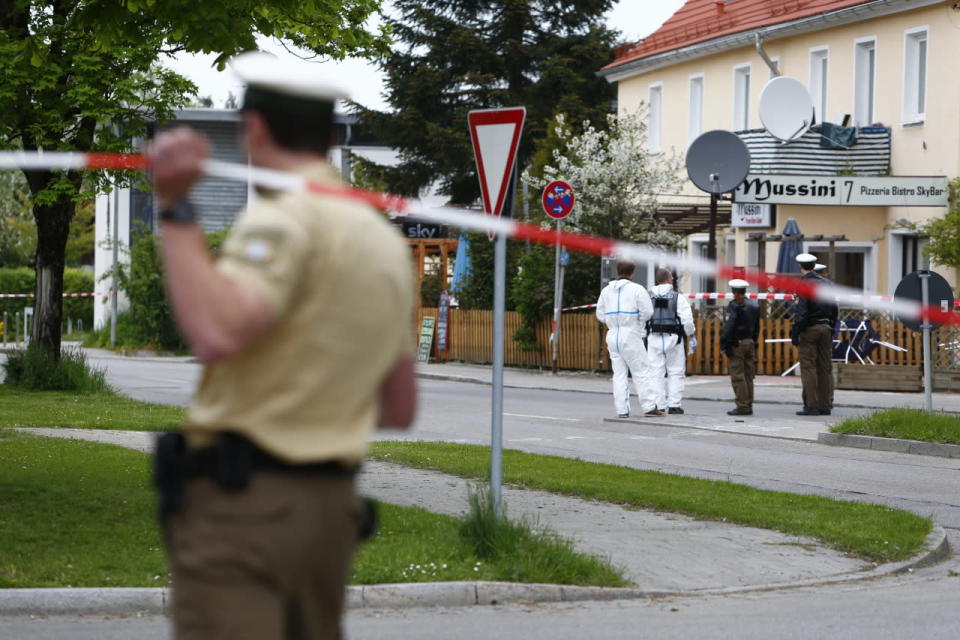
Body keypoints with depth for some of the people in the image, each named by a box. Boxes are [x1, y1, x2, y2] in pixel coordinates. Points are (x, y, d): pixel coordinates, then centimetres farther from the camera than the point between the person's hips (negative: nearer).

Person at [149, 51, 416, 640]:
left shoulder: (283, 217, -11)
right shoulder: (385, 237, 15)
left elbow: (216, 334, -29)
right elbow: (400, 409, 19)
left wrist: (177, 212, -22)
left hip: (242, 498, -8)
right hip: (333, 503, 8)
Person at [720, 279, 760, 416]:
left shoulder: (734, 305, -12)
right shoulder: (754, 306, 10)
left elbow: (728, 326, -17)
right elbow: (757, 327, 14)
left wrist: (723, 344, -12)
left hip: (737, 344, -7)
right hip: (750, 343, 7)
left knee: (737, 376, -5)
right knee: (748, 376, 11)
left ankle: (742, 406, -8)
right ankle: (748, 406, 12)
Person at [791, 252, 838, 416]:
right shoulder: (826, 283, 11)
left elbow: (801, 311, -15)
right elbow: (834, 308, 13)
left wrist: (795, 333, -11)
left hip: (809, 329, -6)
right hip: (826, 327, 6)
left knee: (808, 367, -4)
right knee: (825, 367, 7)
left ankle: (811, 405, -8)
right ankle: (825, 405, 8)